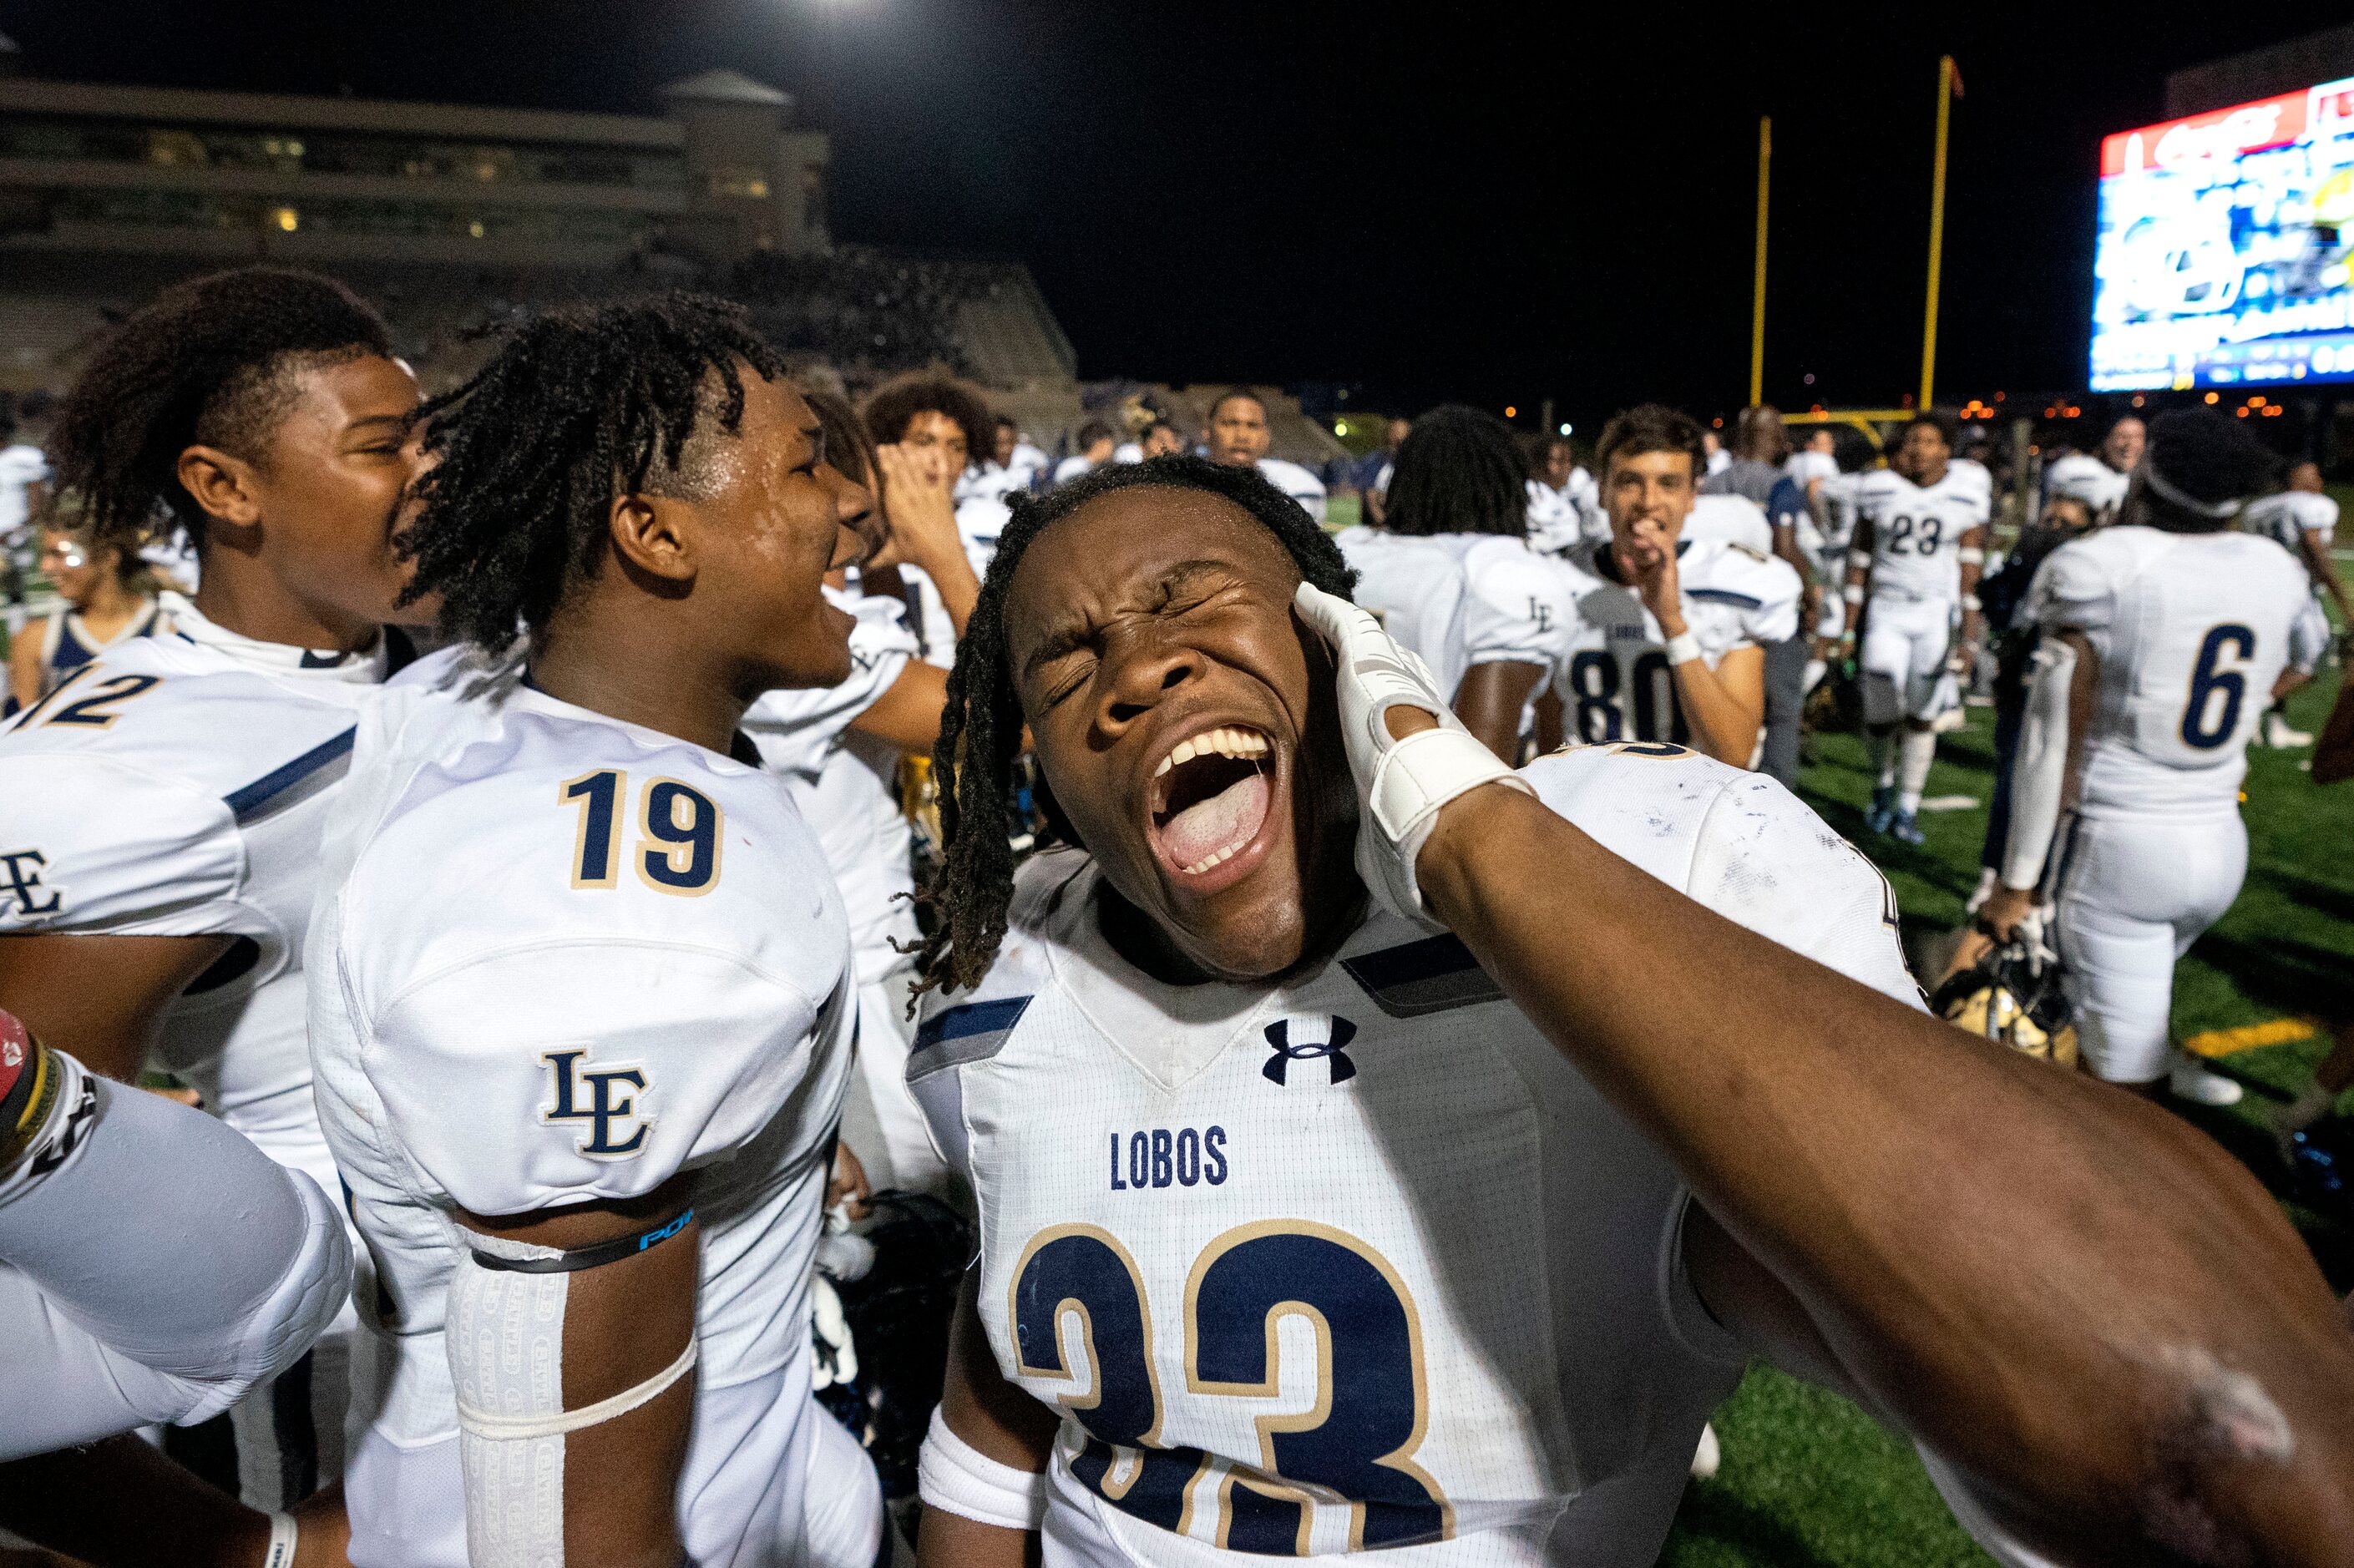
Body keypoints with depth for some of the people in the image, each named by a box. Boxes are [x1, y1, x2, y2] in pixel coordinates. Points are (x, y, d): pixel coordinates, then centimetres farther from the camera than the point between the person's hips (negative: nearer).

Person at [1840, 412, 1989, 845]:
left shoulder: (1968, 498, -1)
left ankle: (1906, 809, 16)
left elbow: (1970, 573, 0)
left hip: (1938, 614, 0)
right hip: (1887, 612, 0)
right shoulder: (1877, 489, 0)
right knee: (1880, 715, -2)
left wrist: (1969, 637, -6)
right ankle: (1883, 786, 28)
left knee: (1922, 717, 2)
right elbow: (1860, 561, 4)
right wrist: (1849, 628, 3)